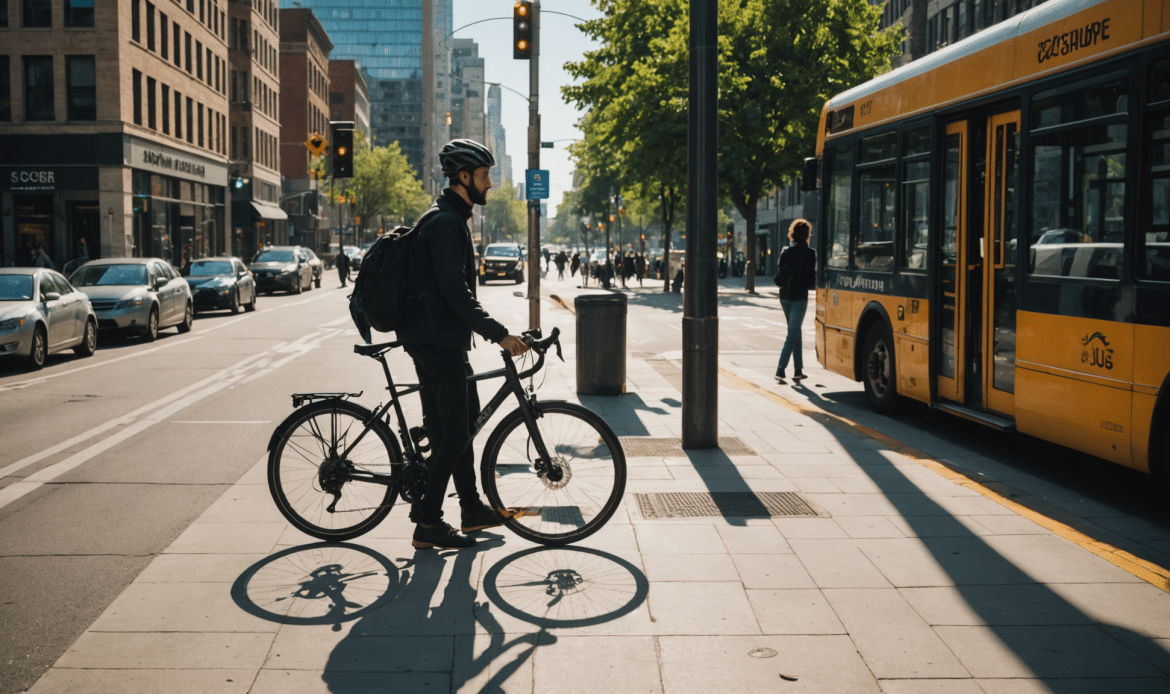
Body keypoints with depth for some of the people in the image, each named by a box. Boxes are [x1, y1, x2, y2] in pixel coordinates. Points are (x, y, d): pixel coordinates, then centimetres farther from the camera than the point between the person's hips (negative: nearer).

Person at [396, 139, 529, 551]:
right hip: (436, 341, -11)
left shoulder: (450, 219, 18)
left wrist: (491, 330, 23)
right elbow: (455, 291, -24)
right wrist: (499, 334, -24)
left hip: (443, 338, 11)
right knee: (454, 432, -7)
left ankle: (472, 509, 25)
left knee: (463, 419, 16)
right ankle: (427, 523, -1)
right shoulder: (445, 222, -16)